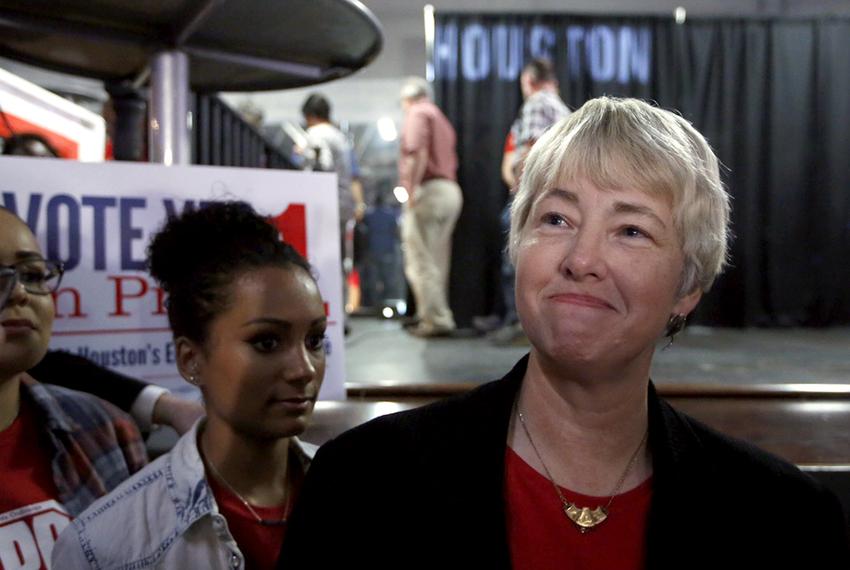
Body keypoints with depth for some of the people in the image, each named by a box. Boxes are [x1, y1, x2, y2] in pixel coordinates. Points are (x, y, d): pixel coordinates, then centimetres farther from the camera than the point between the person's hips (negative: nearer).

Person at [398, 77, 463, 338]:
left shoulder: (417, 114, -1)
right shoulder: (441, 118, 26)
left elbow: (418, 155, -16)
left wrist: (411, 193, -17)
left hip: (428, 190, -9)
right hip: (451, 191, 9)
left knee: (420, 261, -8)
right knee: (437, 261, 13)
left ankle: (436, 319, -10)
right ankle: (431, 315, 19)